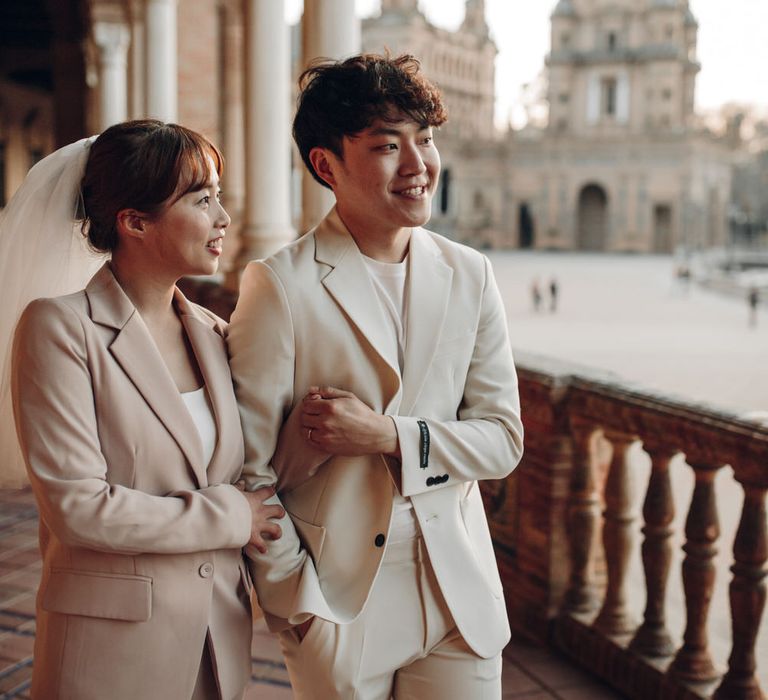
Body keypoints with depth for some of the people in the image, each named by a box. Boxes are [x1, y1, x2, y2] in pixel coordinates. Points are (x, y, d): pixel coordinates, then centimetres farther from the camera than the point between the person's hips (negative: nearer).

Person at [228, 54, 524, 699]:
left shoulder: (469, 276, 3)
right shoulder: (281, 285, -10)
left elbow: (504, 438, 2)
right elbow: (248, 470, -9)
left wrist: (389, 436, -13)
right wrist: (299, 607, -9)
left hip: (460, 598, 4)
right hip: (341, 605, -3)